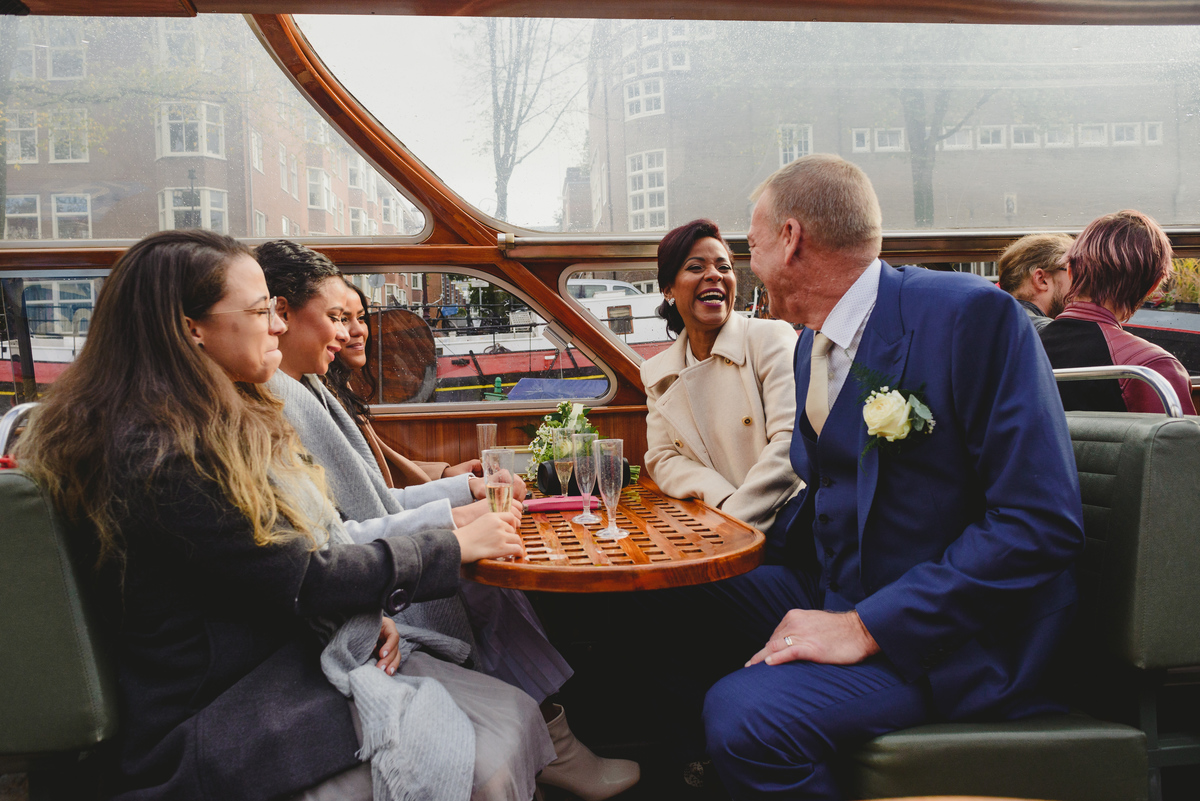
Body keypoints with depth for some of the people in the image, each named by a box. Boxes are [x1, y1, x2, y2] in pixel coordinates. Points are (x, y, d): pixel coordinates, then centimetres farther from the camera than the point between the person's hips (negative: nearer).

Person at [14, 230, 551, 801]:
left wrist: (364, 612, -4)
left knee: (515, 712, -6)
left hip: (286, 658, 9)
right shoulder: (157, 457, -21)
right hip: (210, 719, -9)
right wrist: (456, 547, -10)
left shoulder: (224, 422, 10)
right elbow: (300, 578, -19)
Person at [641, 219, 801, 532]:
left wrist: (734, 519, -18)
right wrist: (723, 501, -13)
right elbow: (662, 459, 6)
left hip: (779, 525, -3)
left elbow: (792, 442, -10)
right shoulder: (657, 374, 12)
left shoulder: (772, 339, -2)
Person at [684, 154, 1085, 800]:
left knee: (744, 714, -30)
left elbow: (1041, 523, -22)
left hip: (950, 636, -8)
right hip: (833, 595, 8)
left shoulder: (972, 317, -18)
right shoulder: (813, 343, 8)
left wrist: (868, 627, -24)